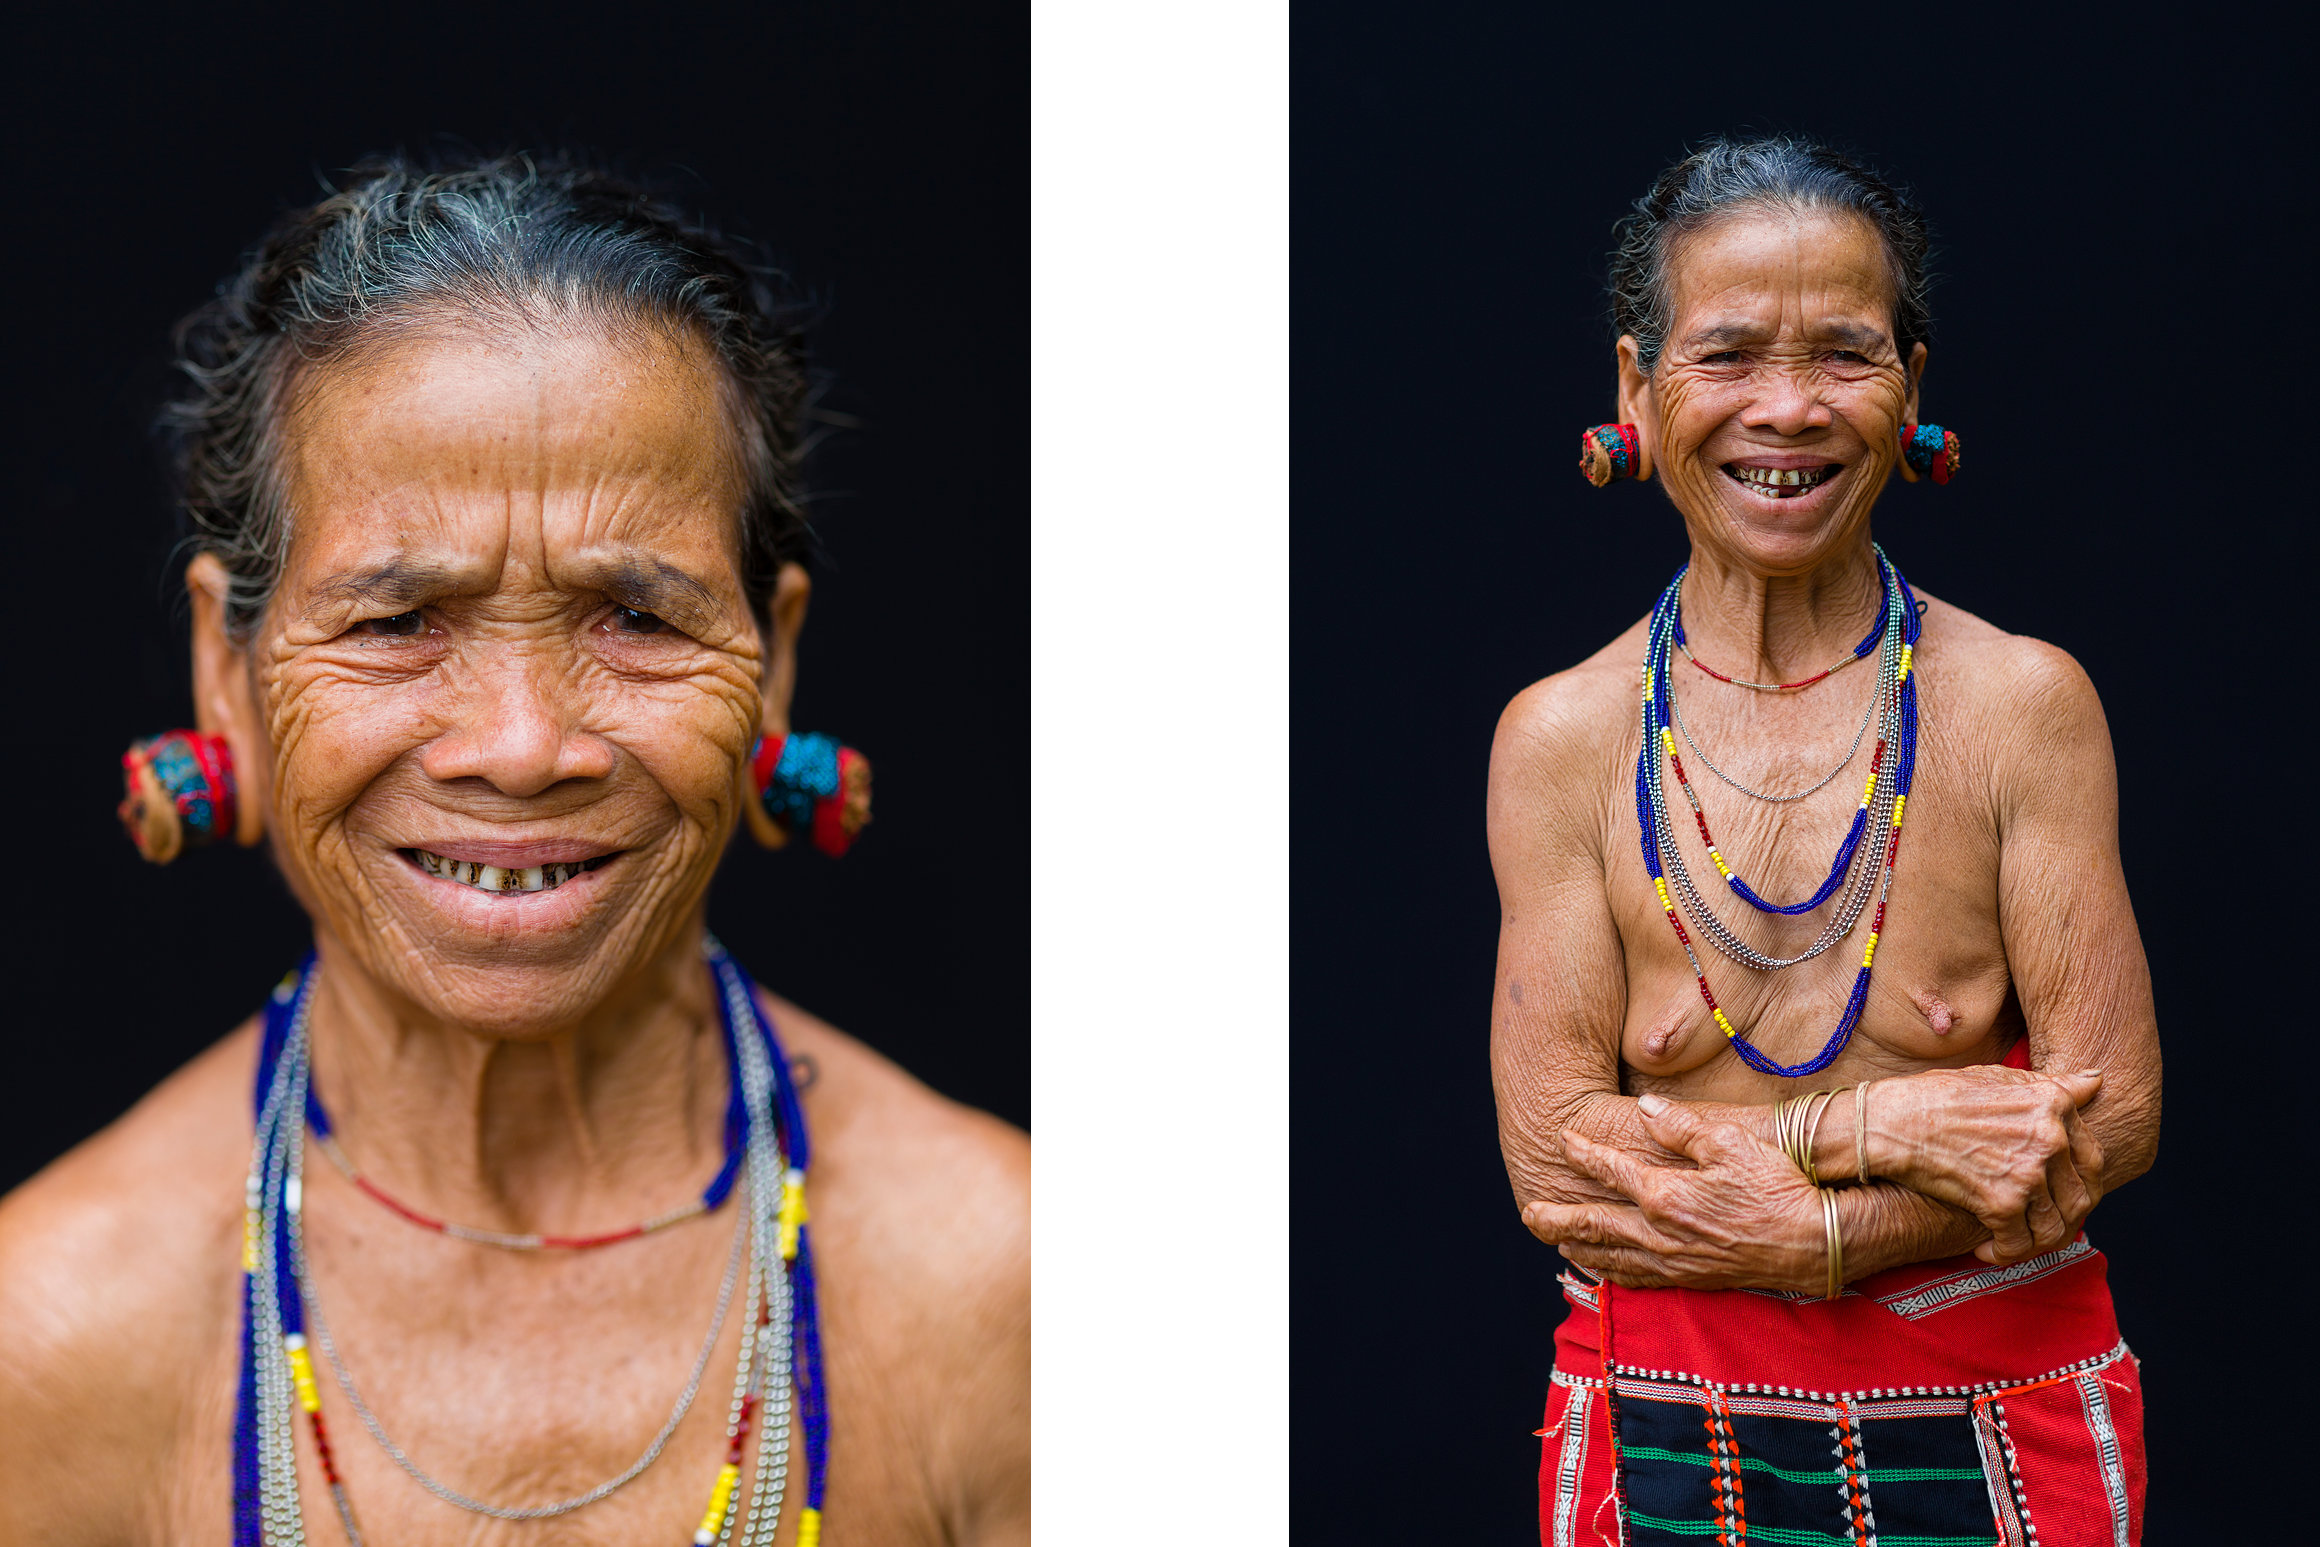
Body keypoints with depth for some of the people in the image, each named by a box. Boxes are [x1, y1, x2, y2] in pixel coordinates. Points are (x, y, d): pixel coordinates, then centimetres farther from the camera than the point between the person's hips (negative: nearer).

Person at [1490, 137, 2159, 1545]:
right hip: (1662, 1427, 1)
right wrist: (1876, 1127, -18)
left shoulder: (2025, 704, -7)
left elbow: (2113, 1118, -9)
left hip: (2001, 1412, 0)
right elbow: (1552, 1162, -9)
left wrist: (1796, 1229, -18)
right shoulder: (1562, 739, -5)